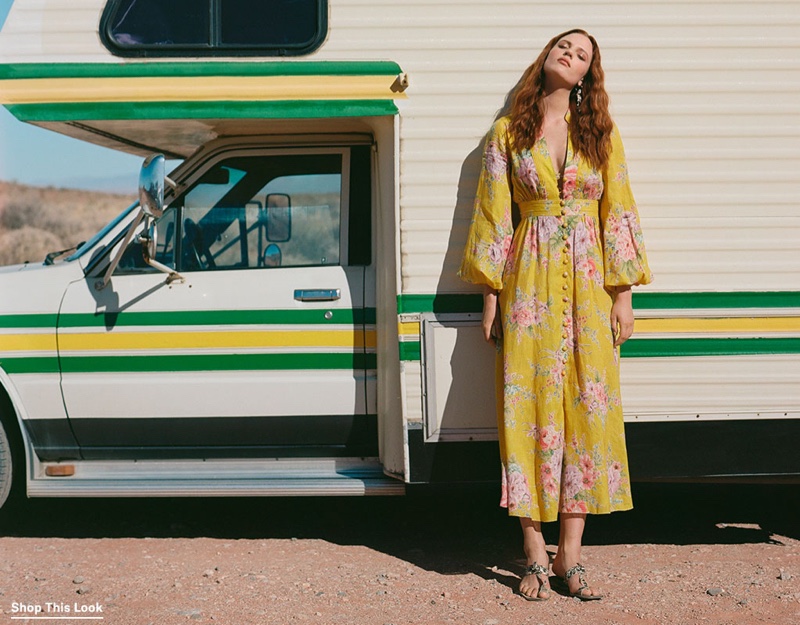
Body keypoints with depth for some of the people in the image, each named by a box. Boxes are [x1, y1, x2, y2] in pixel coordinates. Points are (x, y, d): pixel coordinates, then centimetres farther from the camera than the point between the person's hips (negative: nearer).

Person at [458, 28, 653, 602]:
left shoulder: (601, 134, 9)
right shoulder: (508, 133, 7)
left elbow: (618, 214, 6)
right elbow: (495, 216, 6)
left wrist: (622, 295, -1)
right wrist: (491, 297, 1)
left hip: (589, 283, 1)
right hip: (530, 281, -1)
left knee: (587, 407, -2)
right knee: (531, 406, -3)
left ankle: (570, 554, 6)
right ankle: (536, 555, 5)